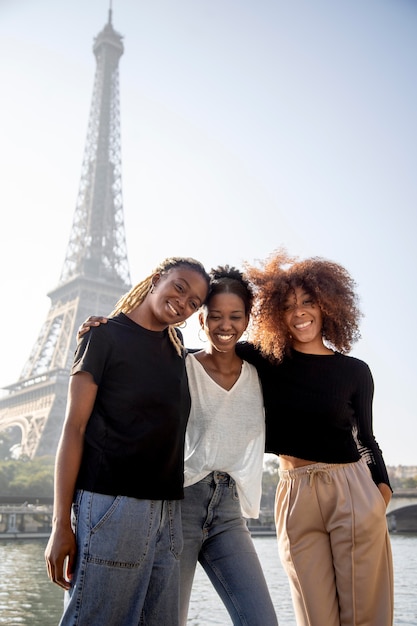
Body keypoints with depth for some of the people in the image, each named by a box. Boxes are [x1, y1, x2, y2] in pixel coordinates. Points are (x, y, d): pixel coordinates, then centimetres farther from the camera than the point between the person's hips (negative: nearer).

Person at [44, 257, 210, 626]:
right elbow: (74, 428, -6)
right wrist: (61, 523, -11)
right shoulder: (106, 335, -1)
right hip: (112, 504, -6)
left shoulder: (176, 346, 15)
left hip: (167, 509, 6)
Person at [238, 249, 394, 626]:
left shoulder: (354, 371, 4)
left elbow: (365, 438, 11)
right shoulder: (269, 365, 3)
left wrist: (382, 485, -3)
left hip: (352, 491, 0)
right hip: (295, 496, 1)